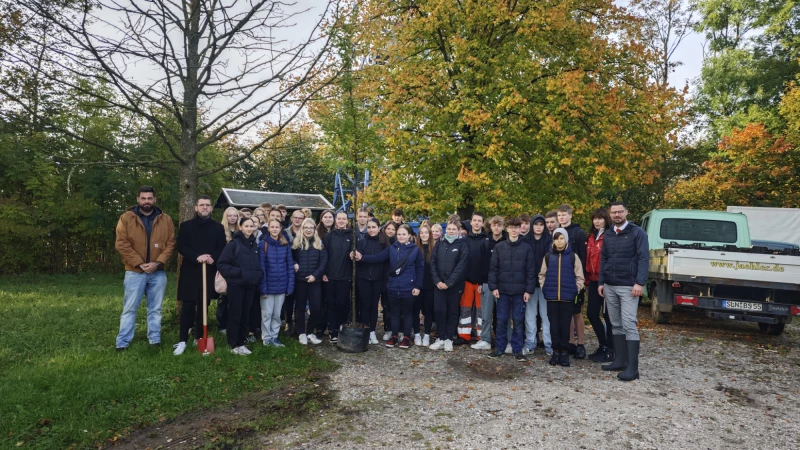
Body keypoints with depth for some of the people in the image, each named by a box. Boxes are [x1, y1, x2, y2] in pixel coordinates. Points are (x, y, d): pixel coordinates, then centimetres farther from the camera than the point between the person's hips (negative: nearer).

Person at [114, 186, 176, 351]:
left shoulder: (165, 219, 5)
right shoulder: (126, 218, 0)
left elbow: (170, 244, 2)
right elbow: (121, 244, -6)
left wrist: (158, 263, -11)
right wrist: (139, 263, -13)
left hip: (158, 272, 2)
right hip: (134, 271, -2)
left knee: (155, 309, 10)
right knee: (129, 308, 3)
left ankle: (155, 340, 18)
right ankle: (123, 342, 12)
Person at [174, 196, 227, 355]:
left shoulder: (218, 227, 8)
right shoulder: (186, 226, 4)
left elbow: (222, 248, 5)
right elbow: (181, 246, -4)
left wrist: (213, 258, -15)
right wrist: (197, 257, -19)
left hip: (209, 272, 2)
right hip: (190, 271, -2)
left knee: (203, 306, 7)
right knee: (188, 306, -4)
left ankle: (199, 338, 16)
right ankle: (182, 340, 1)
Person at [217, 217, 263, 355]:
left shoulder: (255, 245, 7)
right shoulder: (233, 244, -8)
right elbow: (221, 264, -12)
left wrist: (258, 274, -1)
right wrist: (240, 273, -18)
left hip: (250, 286, 5)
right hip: (236, 285, -5)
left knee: (245, 315, 11)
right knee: (235, 315, 3)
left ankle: (241, 343, 23)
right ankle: (233, 345, 14)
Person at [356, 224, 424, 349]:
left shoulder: (415, 250, -4)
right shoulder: (391, 248, 2)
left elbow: (420, 269, -3)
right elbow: (378, 257, -9)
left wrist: (418, 286, -8)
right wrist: (362, 257, -23)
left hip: (408, 288, -2)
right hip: (393, 287, 2)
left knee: (407, 313, 10)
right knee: (395, 312, 13)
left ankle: (406, 337, 21)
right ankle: (394, 336, 24)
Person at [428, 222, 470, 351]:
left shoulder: (462, 245, -1)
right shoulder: (439, 244, 10)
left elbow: (461, 266, -9)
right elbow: (433, 263, 5)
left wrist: (449, 283, -14)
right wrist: (437, 281, -8)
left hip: (455, 285, -3)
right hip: (439, 284, 3)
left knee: (452, 312, 4)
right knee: (439, 310, -1)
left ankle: (449, 339, 13)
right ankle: (441, 338, 9)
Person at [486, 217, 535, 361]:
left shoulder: (527, 248, 2)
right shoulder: (499, 247, 4)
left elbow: (531, 270, 0)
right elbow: (493, 268, 3)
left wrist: (529, 290, -5)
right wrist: (493, 286, -5)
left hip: (520, 290, -1)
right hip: (503, 289, 1)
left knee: (518, 321, 4)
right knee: (501, 320, 5)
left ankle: (517, 350, 15)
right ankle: (500, 348, 17)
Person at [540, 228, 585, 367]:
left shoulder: (573, 257, 2)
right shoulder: (548, 256, 7)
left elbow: (579, 277, 4)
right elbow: (542, 275, 12)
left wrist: (575, 290, -3)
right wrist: (544, 288, 3)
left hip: (567, 297, -1)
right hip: (551, 297, 2)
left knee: (565, 325, 3)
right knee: (554, 325, 5)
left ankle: (564, 352, 13)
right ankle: (556, 351, 15)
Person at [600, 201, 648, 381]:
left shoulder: (637, 232, -2)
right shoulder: (608, 235, 15)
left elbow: (644, 258, -9)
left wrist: (640, 283, -18)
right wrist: (601, 282, 10)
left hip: (628, 286, -6)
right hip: (609, 287, 6)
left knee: (629, 325, -9)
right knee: (616, 325, 10)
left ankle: (632, 367, -7)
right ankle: (620, 360, 17)